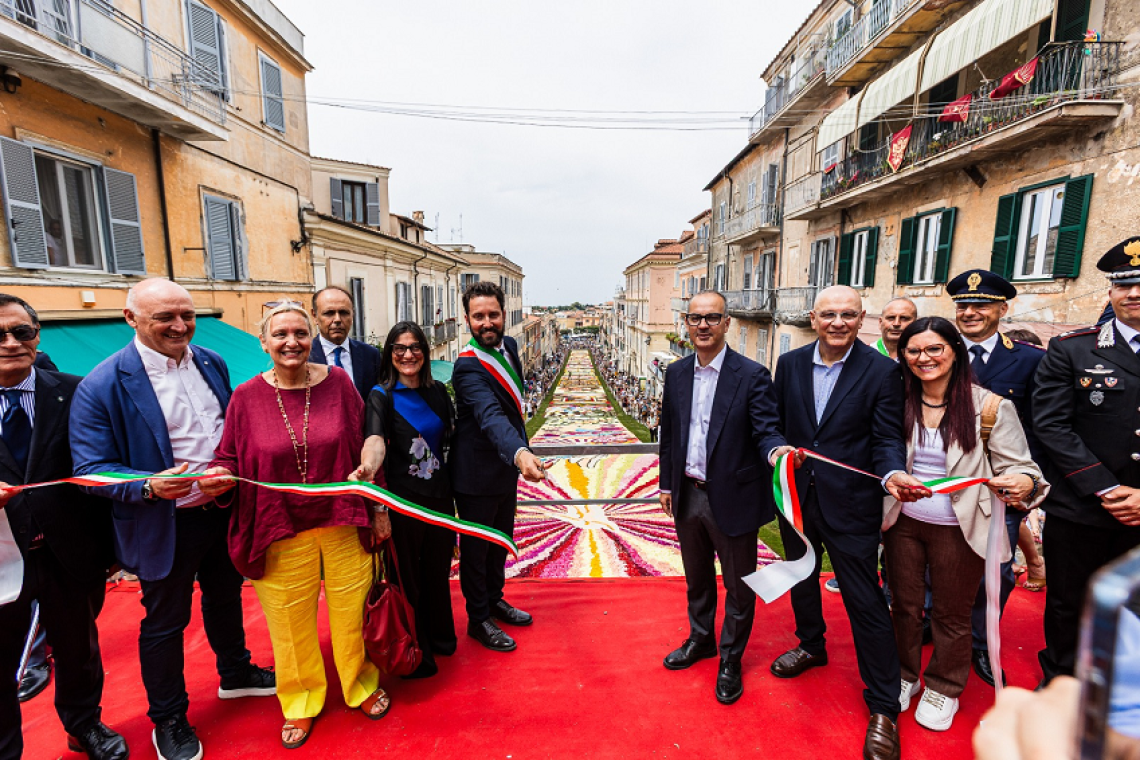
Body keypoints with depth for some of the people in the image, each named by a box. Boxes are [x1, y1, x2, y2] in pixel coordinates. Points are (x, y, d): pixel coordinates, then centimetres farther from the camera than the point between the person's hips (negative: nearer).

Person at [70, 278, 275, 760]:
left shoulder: (211, 363, 0)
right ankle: (168, 719, 39)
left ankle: (235, 674, 49)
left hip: (224, 510, 5)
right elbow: (91, 468, -15)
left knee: (226, 597, 24)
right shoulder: (102, 386, -17)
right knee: (164, 623, 15)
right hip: (166, 526, -5)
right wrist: (149, 486, -32)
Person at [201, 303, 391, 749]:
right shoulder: (247, 397, -5)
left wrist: (378, 509, 0)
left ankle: (362, 686, 44)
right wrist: (217, 478, -20)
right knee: (291, 625, 17)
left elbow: (367, 446, 1)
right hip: (282, 535, 0)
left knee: (351, 614, 16)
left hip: (344, 527, 0)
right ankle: (301, 703, 45)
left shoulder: (338, 382, -4)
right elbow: (229, 459, 3)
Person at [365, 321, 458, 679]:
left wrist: (451, 488, 3)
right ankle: (416, 654, 31)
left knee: (438, 571, 19)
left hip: (439, 495, 4)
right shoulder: (381, 397, -10)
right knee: (408, 576, 11)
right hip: (402, 499, -4)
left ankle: (440, 636, 41)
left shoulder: (437, 392, 4)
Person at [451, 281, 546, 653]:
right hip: (477, 473, -8)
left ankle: (495, 599, 47)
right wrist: (520, 453, -60)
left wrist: (520, 452, 14)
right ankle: (478, 620, 32)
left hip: (507, 467, 8)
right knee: (476, 547, 12)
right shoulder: (469, 367, -26)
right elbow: (490, 416, -43)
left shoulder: (508, 345, 0)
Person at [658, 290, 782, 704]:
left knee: (738, 586, 14)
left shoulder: (752, 375, -13)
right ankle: (700, 639, 48)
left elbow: (766, 432, -17)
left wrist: (778, 451, -40)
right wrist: (667, 483, 10)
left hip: (732, 498, -4)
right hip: (688, 496, 5)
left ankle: (731, 660, 37)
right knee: (696, 577, 24)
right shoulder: (676, 373, 2)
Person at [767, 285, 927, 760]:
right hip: (797, 495, 5)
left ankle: (883, 706, 25)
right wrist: (776, 450, -7)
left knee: (865, 601, 4)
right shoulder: (791, 363, 0)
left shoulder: (882, 371, -10)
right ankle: (811, 646, 51)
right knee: (801, 577, 24)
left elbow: (887, 437, -11)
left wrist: (892, 473, -29)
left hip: (850, 504, -4)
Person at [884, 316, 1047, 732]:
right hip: (904, 522, 2)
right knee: (904, 604, 17)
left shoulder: (990, 406, -10)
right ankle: (904, 676, 40)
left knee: (952, 614, 16)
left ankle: (943, 688, 40)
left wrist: (1024, 483, -29)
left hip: (959, 529, -2)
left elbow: (1018, 466, -10)